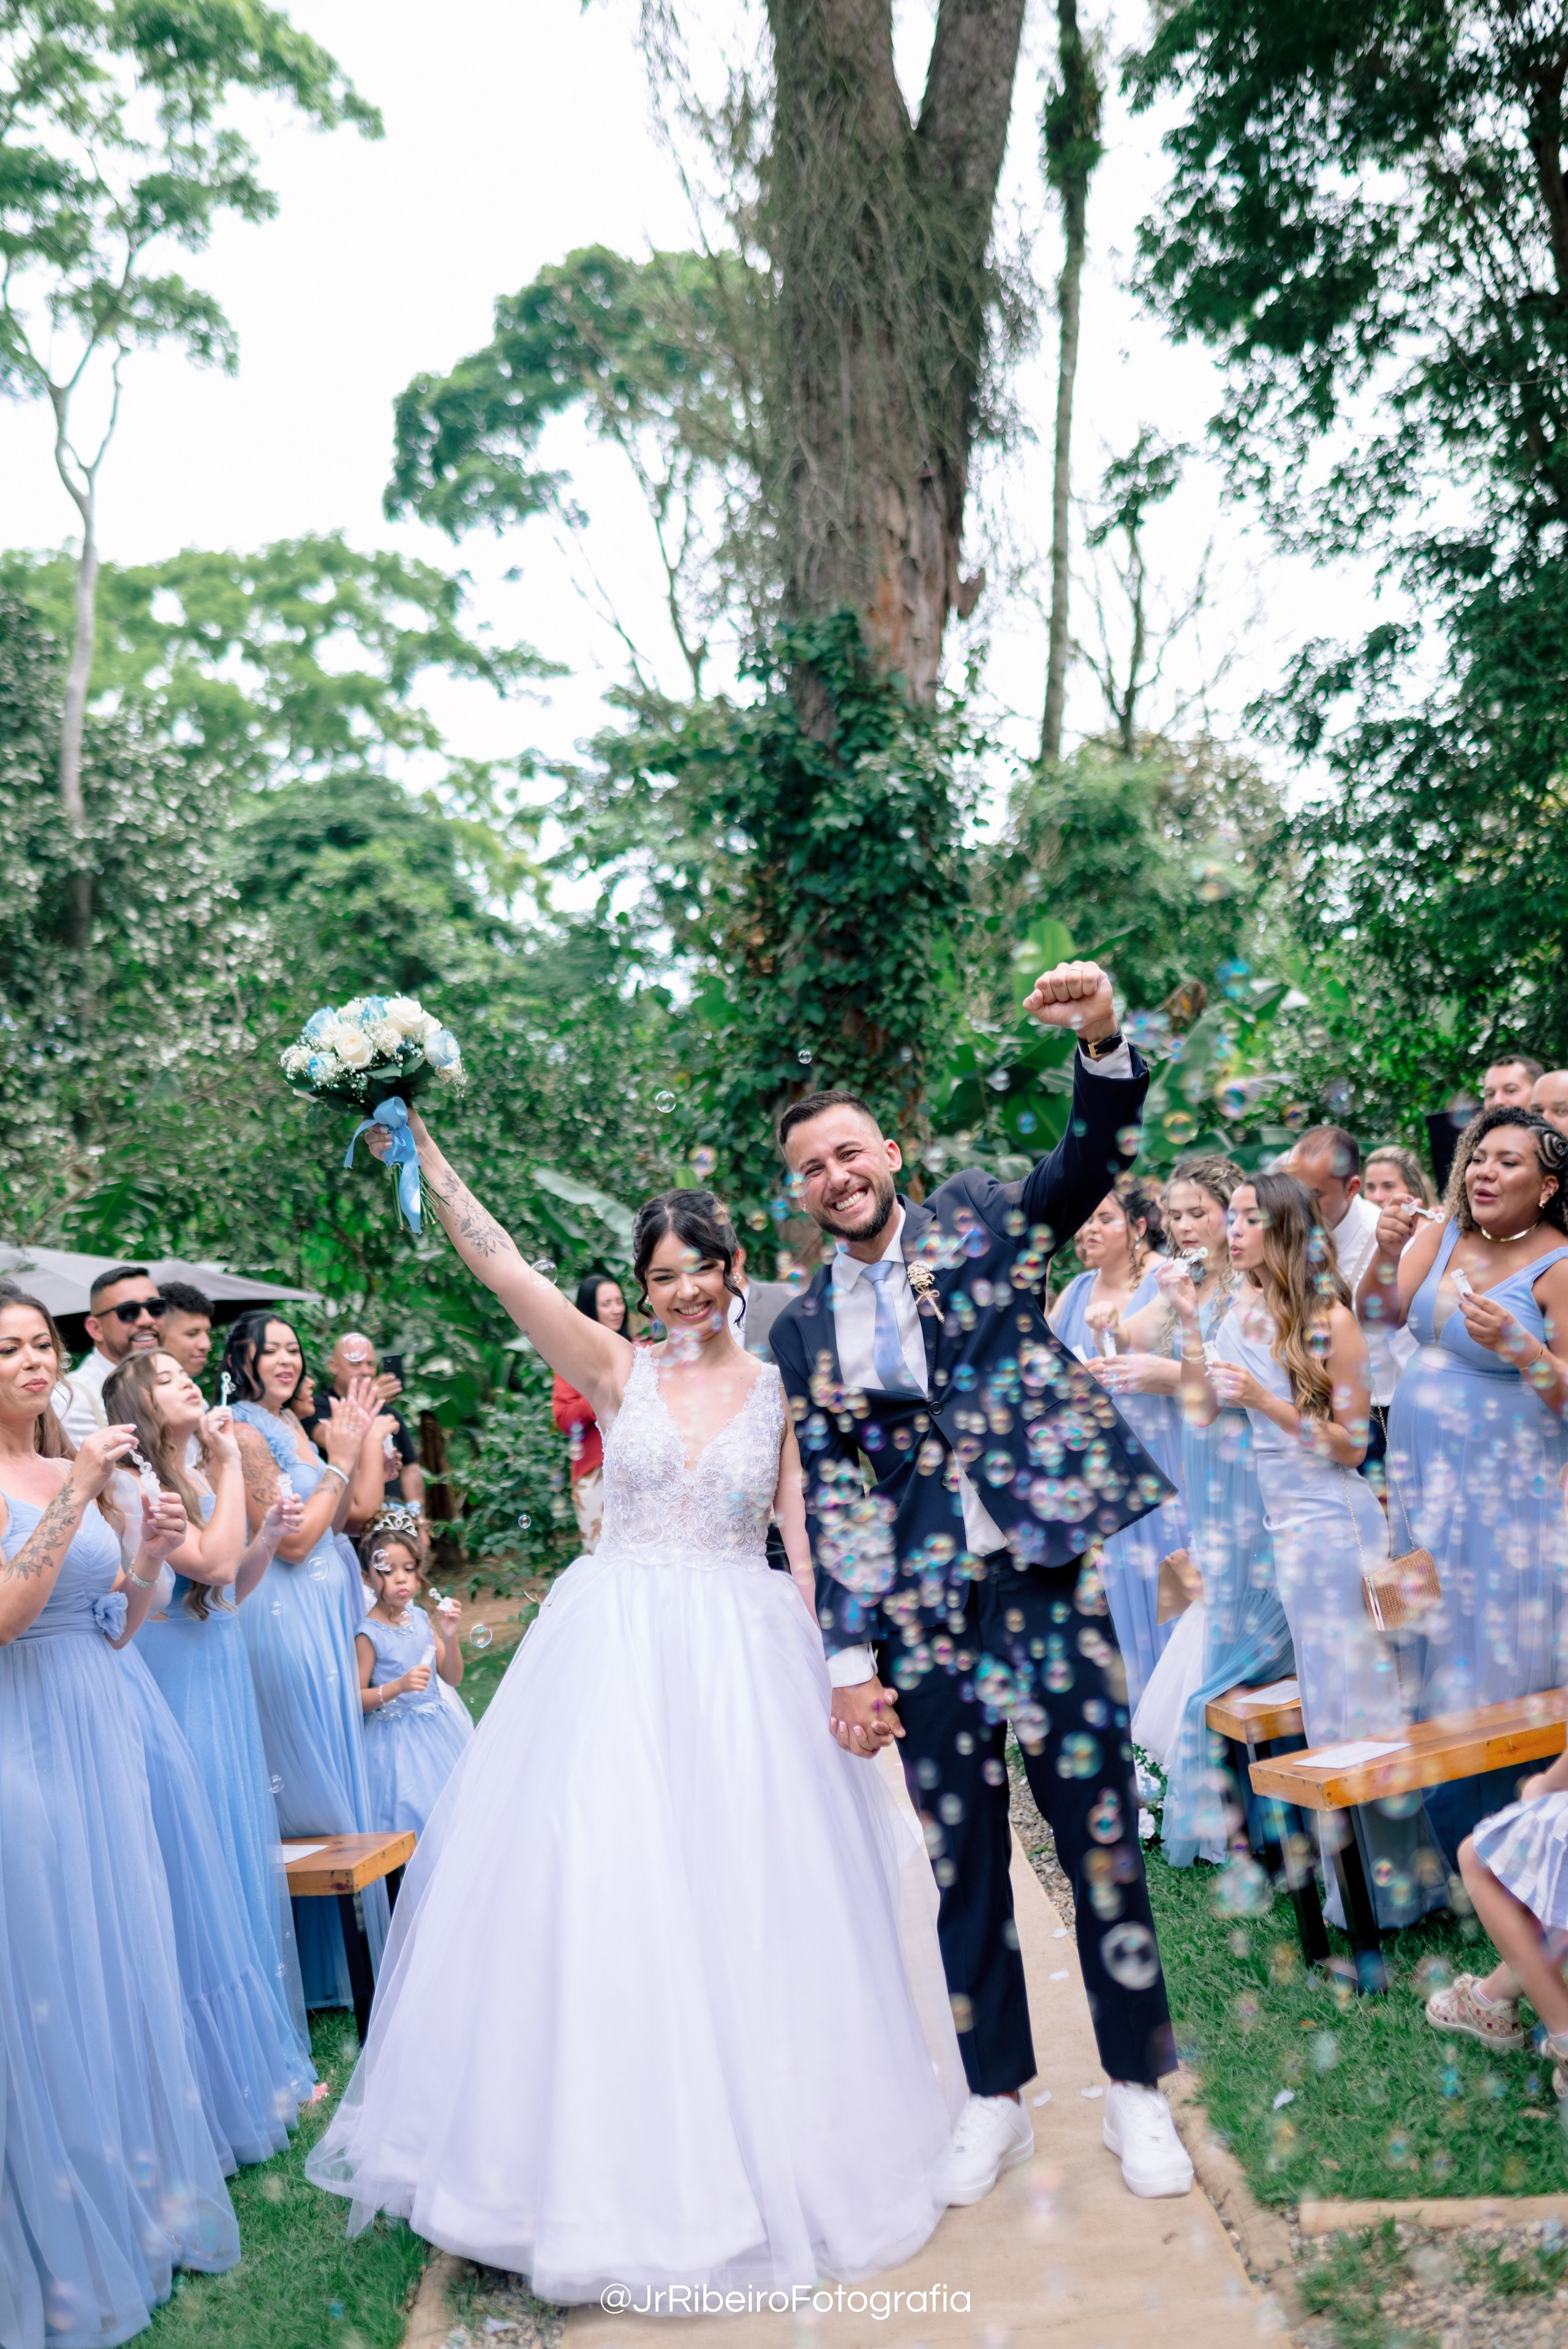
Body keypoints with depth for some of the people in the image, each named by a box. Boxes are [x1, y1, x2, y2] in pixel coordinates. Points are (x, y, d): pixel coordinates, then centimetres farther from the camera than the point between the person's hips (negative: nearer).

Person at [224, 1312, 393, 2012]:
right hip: (285, 1610, -10)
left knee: (334, 1754, 16)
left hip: (324, 1608, 10)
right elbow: (292, 1540, -20)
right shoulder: (247, 1434, -17)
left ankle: (343, 1945, 30)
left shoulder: (291, 1425, 11)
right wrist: (340, 1461, -13)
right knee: (308, 1771, 0)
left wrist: (356, 1444, 5)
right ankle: (320, 1970, 13)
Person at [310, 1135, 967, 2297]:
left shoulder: (780, 1390, 4)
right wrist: (419, 1143, -13)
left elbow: (810, 1544, 4)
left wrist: (837, 1669, -4)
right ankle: (614, 2160, 17)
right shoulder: (620, 1370, 2)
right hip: (615, 1652, 0)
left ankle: (752, 2145, 26)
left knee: (744, 1889, 5)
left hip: (744, 1660, 1)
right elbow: (497, 1260, -7)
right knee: (603, 1887, 0)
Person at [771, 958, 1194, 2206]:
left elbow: (1093, 1160, -12)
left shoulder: (977, 1219, 3)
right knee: (962, 1856, 11)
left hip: (1046, 1578, -2)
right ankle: (995, 2099, 29)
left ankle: (1138, 2086, 24)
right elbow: (830, 1496, 5)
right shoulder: (802, 1329, 7)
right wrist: (851, 1659, 0)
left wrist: (1105, 1042, -32)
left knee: (1102, 1834, 5)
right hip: (922, 1611, 2)